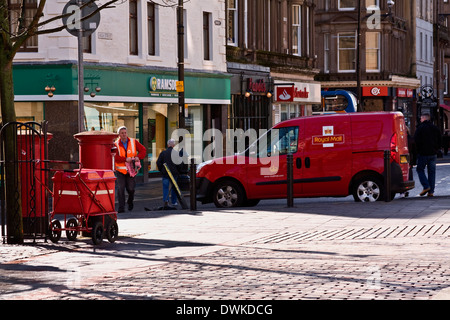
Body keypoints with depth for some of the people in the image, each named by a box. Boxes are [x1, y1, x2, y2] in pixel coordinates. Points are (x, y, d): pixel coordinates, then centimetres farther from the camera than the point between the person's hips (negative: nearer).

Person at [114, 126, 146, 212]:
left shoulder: (134, 142, 4)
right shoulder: (116, 144, -3)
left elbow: (143, 150, 5)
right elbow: (115, 157, -14)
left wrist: (138, 157, -15)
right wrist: (125, 159, -26)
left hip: (131, 169, 1)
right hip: (120, 170, -1)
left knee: (130, 188, -3)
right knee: (120, 188, -7)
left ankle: (130, 202, 28)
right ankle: (121, 207, -2)